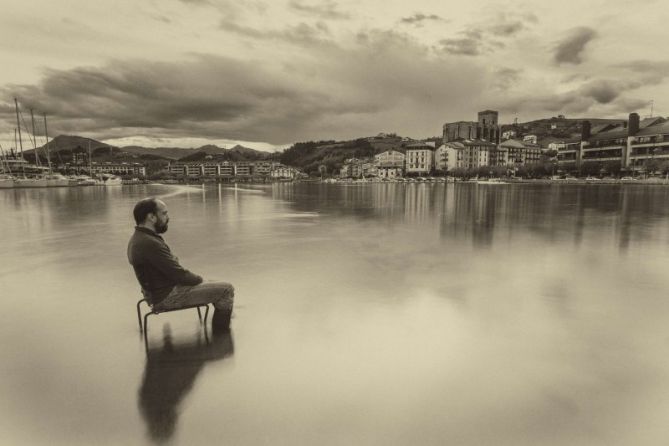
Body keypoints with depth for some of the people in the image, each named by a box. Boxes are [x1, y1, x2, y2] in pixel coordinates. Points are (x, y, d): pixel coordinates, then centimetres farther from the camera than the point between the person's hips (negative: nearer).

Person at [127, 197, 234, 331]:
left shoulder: (139, 238, 7)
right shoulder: (149, 243, -27)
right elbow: (178, 274, -23)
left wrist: (197, 279, 6)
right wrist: (199, 279, -5)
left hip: (158, 292, 11)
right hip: (167, 296, -11)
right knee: (226, 289, -7)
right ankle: (221, 327, 14)